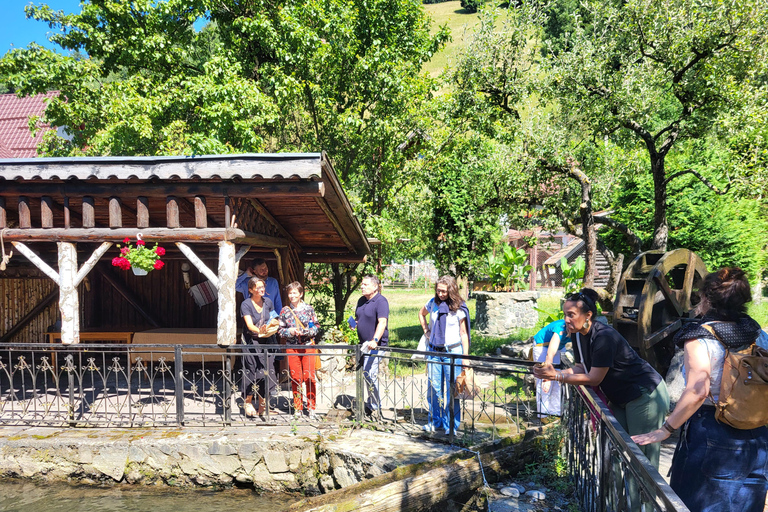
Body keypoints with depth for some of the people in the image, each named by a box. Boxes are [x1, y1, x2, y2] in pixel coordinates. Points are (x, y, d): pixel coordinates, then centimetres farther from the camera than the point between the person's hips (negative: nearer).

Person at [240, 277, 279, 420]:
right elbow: (249, 325, -21)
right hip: (251, 342, -4)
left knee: (266, 372, 1)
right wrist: (259, 331, -39)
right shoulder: (246, 304, -9)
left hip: (266, 341, 4)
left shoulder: (268, 302, 8)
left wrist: (274, 323, -2)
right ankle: (248, 402, 14)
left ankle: (262, 405, 12)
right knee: (253, 372, -6)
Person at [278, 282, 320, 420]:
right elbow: (280, 329, 9)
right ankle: (298, 407, 16)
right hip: (292, 348, 1)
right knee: (295, 378, 4)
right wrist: (289, 331, -10)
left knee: (309, 377, -2)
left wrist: (306, 332, -14)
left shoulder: (309, 309, 3)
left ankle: (311, 407, 10)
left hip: (308, 346, -1)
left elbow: (316, 327, 4)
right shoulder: (284, 311, 7)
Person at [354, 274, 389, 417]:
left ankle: (375, 407, 3)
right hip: (364, 344, 9)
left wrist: (375, 340, -40)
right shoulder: (361, 301, 13)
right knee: (366, 374, 15)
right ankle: (371, 403, 29)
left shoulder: (381, 301, -14)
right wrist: (354, 323, 4)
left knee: (370, 374, -10)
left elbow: (382, 322, -27)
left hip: (375, 345, -9)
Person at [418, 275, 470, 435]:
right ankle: (436, 422, 23)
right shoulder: (433, 303, 3)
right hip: (434, 350, 4)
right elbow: (421, 314, 25)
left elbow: (464, 334, -3)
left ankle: (451, 426, 10)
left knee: (452, 389, -1)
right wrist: (426, 331, 12)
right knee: (434, 387, 9)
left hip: (452, 352, -4)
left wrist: (465, 358, -7)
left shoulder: (459, 308, -7)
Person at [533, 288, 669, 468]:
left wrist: (556, 376, -25)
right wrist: (554, 372, -14)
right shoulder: (578, 334, -2)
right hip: (621, 398, 9)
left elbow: (594, 379, -25)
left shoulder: (604, 338, -30)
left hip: (646, 396, -9)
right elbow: (582, 367, 3)